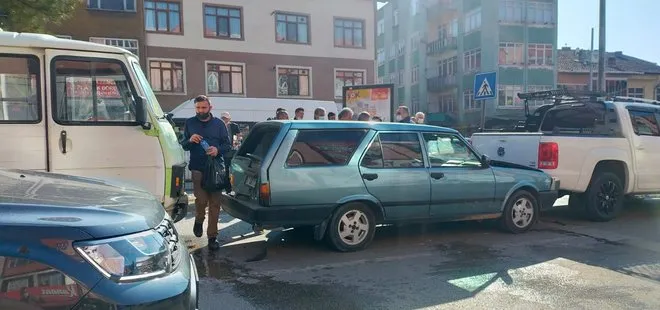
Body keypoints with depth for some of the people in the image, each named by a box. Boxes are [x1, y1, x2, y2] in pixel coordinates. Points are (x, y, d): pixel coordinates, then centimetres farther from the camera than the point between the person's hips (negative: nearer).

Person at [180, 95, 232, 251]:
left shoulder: (219, 124, 8)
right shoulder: (189, 123, 10)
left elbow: (227, 145, 7)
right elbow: (183, 145, 13)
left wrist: (218, 149, -15)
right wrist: (190, 140, -10)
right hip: (197, 169, 0)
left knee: (214, 204, 0)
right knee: (201, 200, -13)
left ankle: (212, 237, 10)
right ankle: (199, 220, 21)